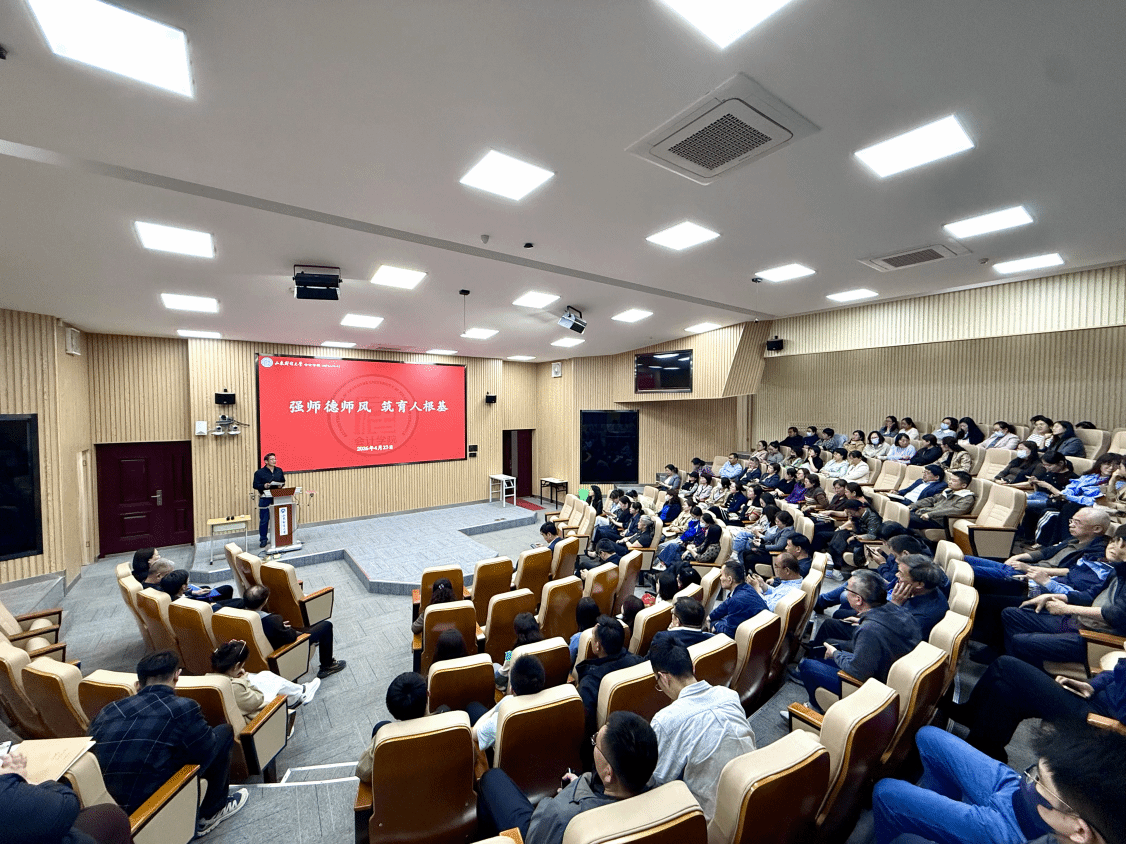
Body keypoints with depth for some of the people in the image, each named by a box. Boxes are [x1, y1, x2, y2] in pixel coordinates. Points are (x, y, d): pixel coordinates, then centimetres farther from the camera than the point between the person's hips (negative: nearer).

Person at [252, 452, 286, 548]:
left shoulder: (279, 471, 10)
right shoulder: (259, 473, -2)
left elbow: (283, 482, 16)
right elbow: (255, 485, -3)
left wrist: (281, 485, -5)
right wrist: (264, 486, -20)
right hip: (265, 499, -3)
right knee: (264, 520, 1)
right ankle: (263, 539, 13)